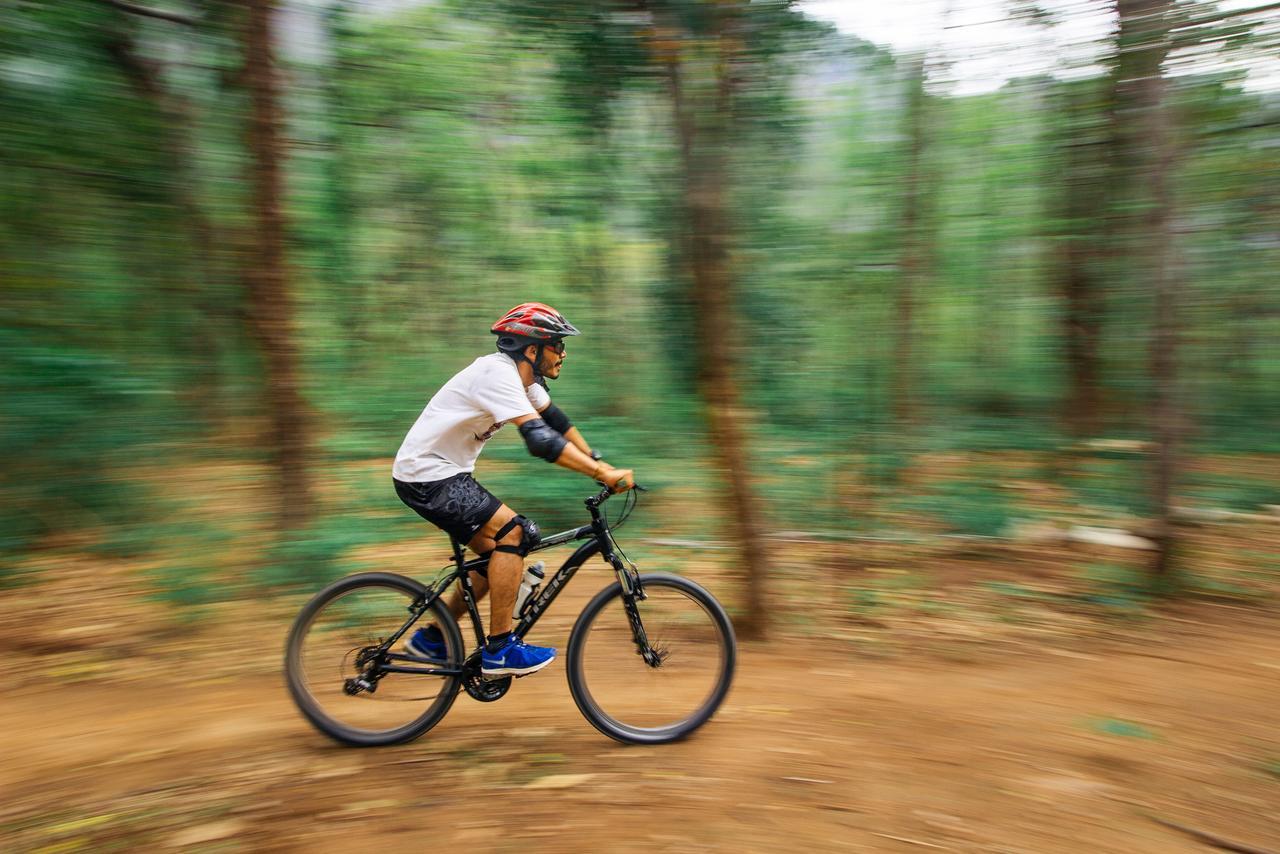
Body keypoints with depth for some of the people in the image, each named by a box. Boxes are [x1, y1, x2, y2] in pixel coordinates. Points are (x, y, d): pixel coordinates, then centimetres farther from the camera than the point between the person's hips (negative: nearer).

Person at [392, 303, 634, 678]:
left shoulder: (519, 374, 6)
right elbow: (541, 440, -33)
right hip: (426, 477, -10)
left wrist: (599, 464, 3)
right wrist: (604, 474, -32)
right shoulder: (498, 374, -24)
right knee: (512, 533, -19)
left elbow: (557, 421, 13)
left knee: (498, 555, 10)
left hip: (446, 473, 10)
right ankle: (499, 651, -10)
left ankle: (431, 639, 23)